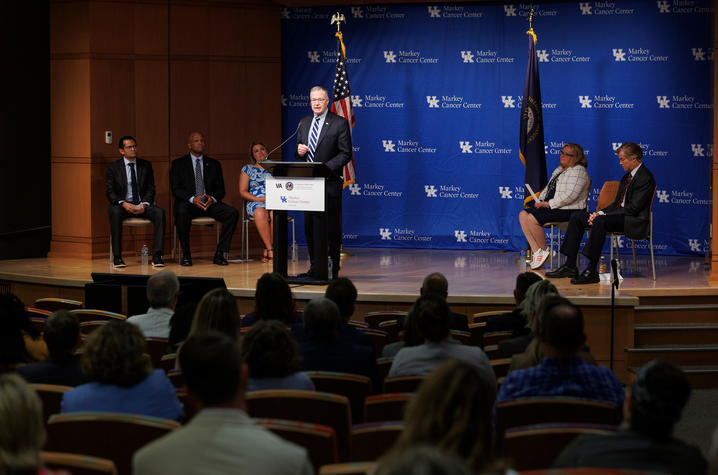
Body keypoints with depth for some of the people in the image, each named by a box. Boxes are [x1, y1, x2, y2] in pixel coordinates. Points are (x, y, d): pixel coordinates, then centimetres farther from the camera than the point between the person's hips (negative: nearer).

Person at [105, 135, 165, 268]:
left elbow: (150, 189, 6)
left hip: (142, 205, 2)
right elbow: (109, 191, -3)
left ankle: (157, 256, -30)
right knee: (115, 212, -37)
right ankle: (117, 257, -32)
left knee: (159, 212, -29)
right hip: (123, 205, -2)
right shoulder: (113, 167, 4)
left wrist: (144, 204, -15)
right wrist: (123, 203, -22)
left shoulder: (146, 166, 10)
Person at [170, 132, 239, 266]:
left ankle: (220, 254, -18)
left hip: (210, 204, 3)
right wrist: (192, 199, -21)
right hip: (188, 203, -3)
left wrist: (212, 199, -13)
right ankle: (186, 255, -24)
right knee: (181, 213, -38)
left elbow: (220, 189, 11)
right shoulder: (178, 164, 8)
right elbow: (175, 189, -3)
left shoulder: (214, 164, 16)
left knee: (233, 213, -23)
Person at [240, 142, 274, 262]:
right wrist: (258, 199, -9)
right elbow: (242, 192, 8)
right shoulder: (247, 169, 15)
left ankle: (267, 252, -35)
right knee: (260, 212, -40)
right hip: (255, 203, -1)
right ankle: (271, 251, -40)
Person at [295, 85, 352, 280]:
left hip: (329, 183, -6)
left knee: (330, 227, -2)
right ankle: (315, 269, 15)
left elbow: (345, 154, -8)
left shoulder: (339, 123, -4)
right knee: (310, 227, 8)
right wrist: (299, 151, -3)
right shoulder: (304, 123, 15)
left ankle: (333, 269, 5)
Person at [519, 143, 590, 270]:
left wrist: (548, 204, -17)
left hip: (568, 210, -10)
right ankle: (536, 251, -12)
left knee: (533, 218, -24)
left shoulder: (578, 171, -11)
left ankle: (544, 250, -7)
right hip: (551, 207, 10)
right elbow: (548, 188, 25)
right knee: (523, 215, -6)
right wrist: (540, 201, 5)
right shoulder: (559, 170, 20)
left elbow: (569, 196, -20)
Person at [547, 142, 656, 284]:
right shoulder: (627, 177, 19)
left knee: (600, 221, -36)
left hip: (633, 222, -10)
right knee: (577, 217, 0)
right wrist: (600, 213, -1)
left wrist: (602, 215, -19)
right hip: (619, 216, 10)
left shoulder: (645, 178, -12)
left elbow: (633, 208, -19)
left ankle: (591, 271, -37)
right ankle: (570, 266, -4)